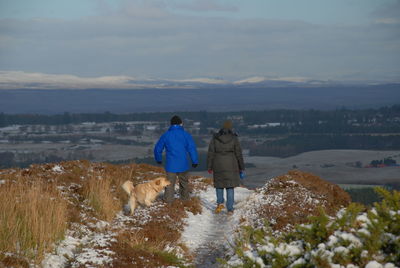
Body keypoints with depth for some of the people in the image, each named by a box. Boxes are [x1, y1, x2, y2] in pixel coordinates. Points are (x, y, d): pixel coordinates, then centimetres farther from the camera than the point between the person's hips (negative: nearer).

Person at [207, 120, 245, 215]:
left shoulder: (215, 138, -2)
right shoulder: (234, 138, -5)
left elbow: (210, 153, -1)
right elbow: (239, 154, -2)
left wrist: (209, 167, 8)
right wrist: (241, 168, 6)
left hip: (218, 165, 1)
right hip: (231, 165, -1)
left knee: (219, 184, 20)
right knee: (230, 186, 7)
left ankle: (220, 203, 3)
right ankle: (230, 209, 5)